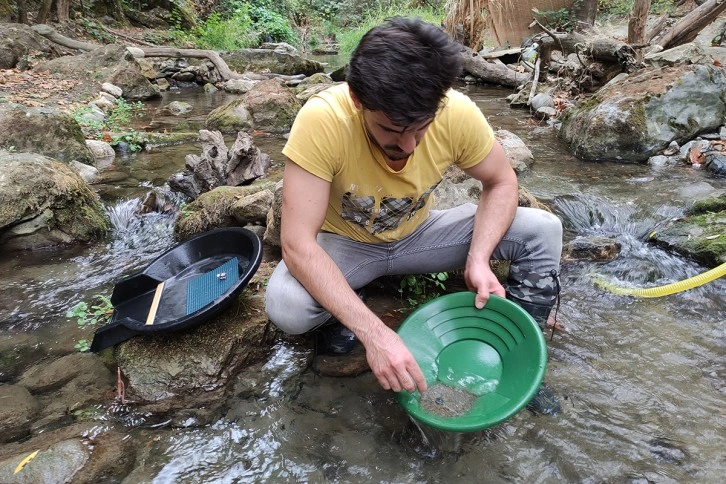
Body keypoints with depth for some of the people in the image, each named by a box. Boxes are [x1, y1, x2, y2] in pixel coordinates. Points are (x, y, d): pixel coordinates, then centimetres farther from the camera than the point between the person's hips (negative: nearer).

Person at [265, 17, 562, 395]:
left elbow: (501, 183, -7)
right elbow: (298, 244, -34)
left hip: (419, 235, 3)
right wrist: (373, 332, -43)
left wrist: (478, 259, -26)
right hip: (345, 243, -2)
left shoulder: (458, 112, -25)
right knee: (285, 306, -33)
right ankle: (340, 317, 3)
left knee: (543, 231, -14)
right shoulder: (322, 120, -34)